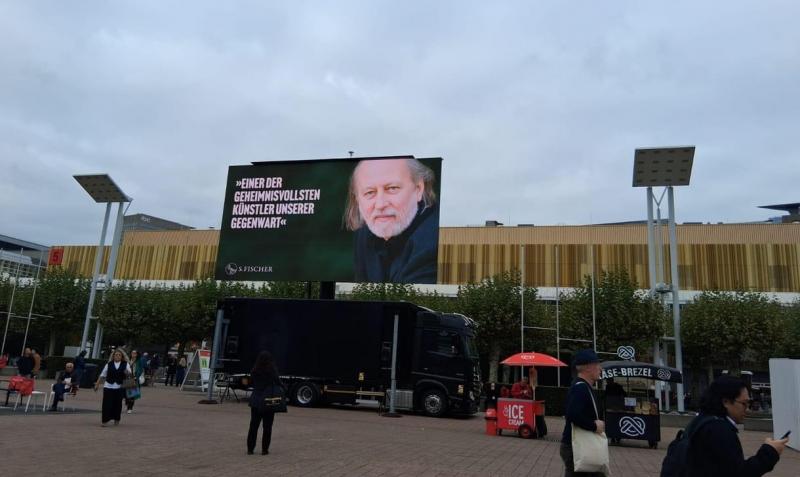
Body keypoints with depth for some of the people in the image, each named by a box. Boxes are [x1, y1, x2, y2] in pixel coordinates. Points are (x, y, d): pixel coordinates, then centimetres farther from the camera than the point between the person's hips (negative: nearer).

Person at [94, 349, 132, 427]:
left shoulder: (125, 364, 6)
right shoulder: (109, 364, 7)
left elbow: (129, 374, 3)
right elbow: (102, 375, 11)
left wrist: (127, 373, -20)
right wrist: (97, 384, 6)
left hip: (119, 387, 0)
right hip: (108, 386, 0)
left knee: (118, 404, 5)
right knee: (107, 404, -5)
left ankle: (116, 420, 20)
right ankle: (105, 420, 0)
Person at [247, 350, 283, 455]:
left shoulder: (254, 371, -1)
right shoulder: (272, 371, -11)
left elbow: (253, 384, 5)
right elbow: (278, 384, -10)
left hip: (255, 401, 3)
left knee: (253, 425, 12)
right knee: (267, 427, 6)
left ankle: (250, 448, 15)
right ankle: (264, 449, 7)